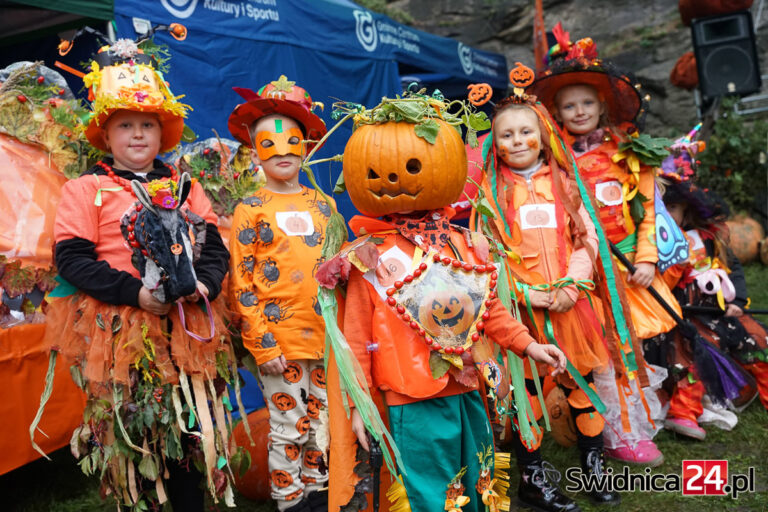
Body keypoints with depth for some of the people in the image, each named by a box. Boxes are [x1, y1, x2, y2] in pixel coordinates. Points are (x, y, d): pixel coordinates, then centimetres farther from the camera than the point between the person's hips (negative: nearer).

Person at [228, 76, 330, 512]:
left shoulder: (322, 205, 8)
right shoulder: (250, 211, -2)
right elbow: (242, 282, -5)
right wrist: (262, 343, -10)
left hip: (325, 334, 4)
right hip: (279, 336, -4)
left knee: (322, 422, 14)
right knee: (289, 427, 5)